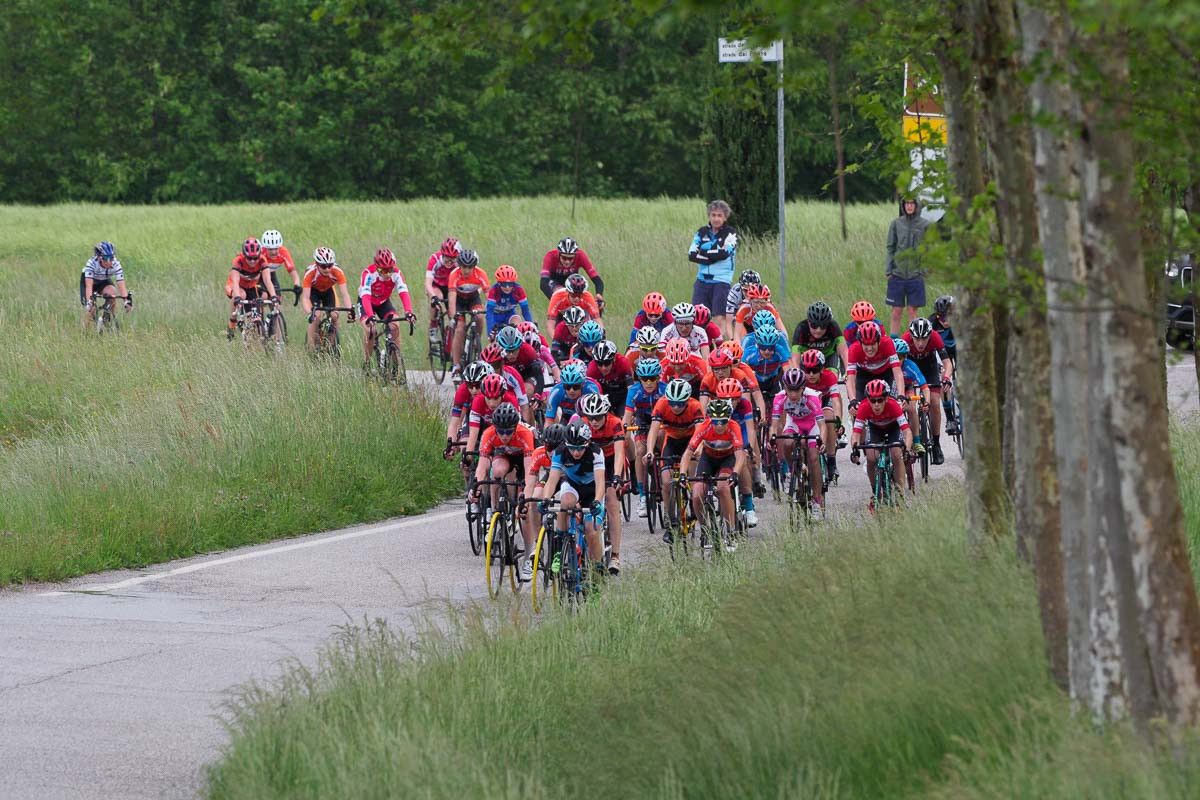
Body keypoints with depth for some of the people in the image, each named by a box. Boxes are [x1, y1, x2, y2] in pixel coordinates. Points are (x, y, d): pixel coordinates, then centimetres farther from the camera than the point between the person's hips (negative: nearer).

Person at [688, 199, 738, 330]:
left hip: (721, 281, -4)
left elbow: (723, 253, -15)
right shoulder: (702, 232, 10)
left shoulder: (730, 234, 0)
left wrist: (703, 253, -6)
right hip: (702, 280, 4)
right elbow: (692, 255, -1)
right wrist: (712, 258, -13)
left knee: (719, 318, -8)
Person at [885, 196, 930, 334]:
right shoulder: (896, 223, 3)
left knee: (913, 312, 2)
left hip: (916, 275, -1)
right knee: (896, 312, 3)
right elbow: (890, 248, 6)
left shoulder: (925, 224, 0)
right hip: (897, 274, 1)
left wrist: (924, 270, -5)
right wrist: (888, 270, -1)